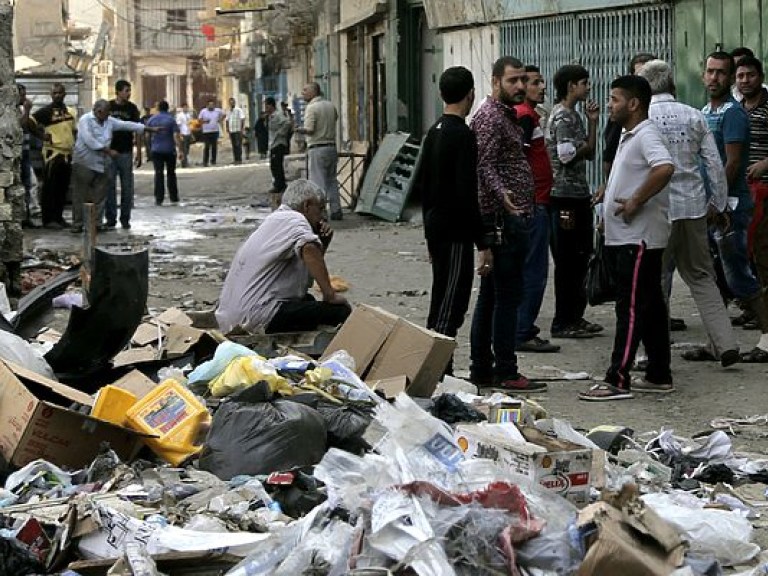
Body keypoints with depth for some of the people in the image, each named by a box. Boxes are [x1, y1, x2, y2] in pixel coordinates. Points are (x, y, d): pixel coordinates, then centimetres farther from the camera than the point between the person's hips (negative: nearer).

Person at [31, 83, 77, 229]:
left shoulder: (70, 112, 13)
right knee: (50, 188, -4)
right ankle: (48, 219, -1)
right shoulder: (46, 111, -7)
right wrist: (41, 136, -13)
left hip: (67, 153, 6)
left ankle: (59, 217, 20)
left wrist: (75, 146, 13)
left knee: (63, 188, 11)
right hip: (52, 153, -6)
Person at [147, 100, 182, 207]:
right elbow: (176, 135, -13)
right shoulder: (171, 119, -5)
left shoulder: (152, 119, 2)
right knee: (171, 174, 11)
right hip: (170, 150, -1)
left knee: (158, 174, 1)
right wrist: (180, 150, -14)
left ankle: (159, 199, -3)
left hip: (156, 150, 1)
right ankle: (173, 198, 14)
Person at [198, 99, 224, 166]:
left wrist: (220, 120, 3)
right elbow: (199, 120, 1)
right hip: (206, 132, -2)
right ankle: (205, 162, -2)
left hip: (215, 131, 3)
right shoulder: (203, 111, -1)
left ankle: (213, 161, 12)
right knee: (206, 147, -6)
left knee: (214, 147, 4)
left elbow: (223, 114, 20)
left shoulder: (218, 110, 4)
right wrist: (204, 121, -18)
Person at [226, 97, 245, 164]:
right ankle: (235, 159, 8)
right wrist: (227, 128, 12)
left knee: (238, 145, -9)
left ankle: (239, 159, -9)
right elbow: (227, 120, 23)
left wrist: (242, 129, -14)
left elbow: (243, 119, -9)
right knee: (234, 146, 6)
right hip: (231, 131, 6)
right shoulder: (229, 111, 16)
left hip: (238, 131, -6)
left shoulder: (239, 110, -4)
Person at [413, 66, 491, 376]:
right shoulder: (463, 135, -16)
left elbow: (420, 185, 19)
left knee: (441, 304, 15)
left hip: (436, 230, 10)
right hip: (456, 234, -10)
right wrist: (483, 244, -18)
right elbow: (467, 194, -21)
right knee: (450, 308, -8)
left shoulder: (433, 133, 12)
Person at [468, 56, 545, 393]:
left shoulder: (507, 115, 20)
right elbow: (486, 166, -22)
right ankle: (505, 372, -7)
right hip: (503, 218, -11)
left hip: (510, 217, 11)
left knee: (490, 295, 11)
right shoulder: (489, 116, -12)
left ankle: (481, 369, 15)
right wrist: (503, 195, -39)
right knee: (507, 295, -9)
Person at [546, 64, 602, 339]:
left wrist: (592, 122, 9)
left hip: (579, 195, 10)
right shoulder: (562, 116, -12)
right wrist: (587, 144, -2)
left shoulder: (574, 115, 18)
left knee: (580, 257, 14)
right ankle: (563, 323, 0)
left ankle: (575, 316, 21)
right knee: (568, 261, -5)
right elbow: (567, 155, -20)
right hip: (566, 195, -10)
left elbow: (589, 153, 17)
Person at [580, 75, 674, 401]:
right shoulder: (630, 137, 18)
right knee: (650, 306, 13)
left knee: (631, 308, -9)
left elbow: (665, 168, -32)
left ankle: (617, 381, -10)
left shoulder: (646, 136, -15)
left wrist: (636, 202, -26)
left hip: (639, 237, -10)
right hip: (627, 237, 10)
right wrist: (611, 200, 17)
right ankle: (659, 376, 18)